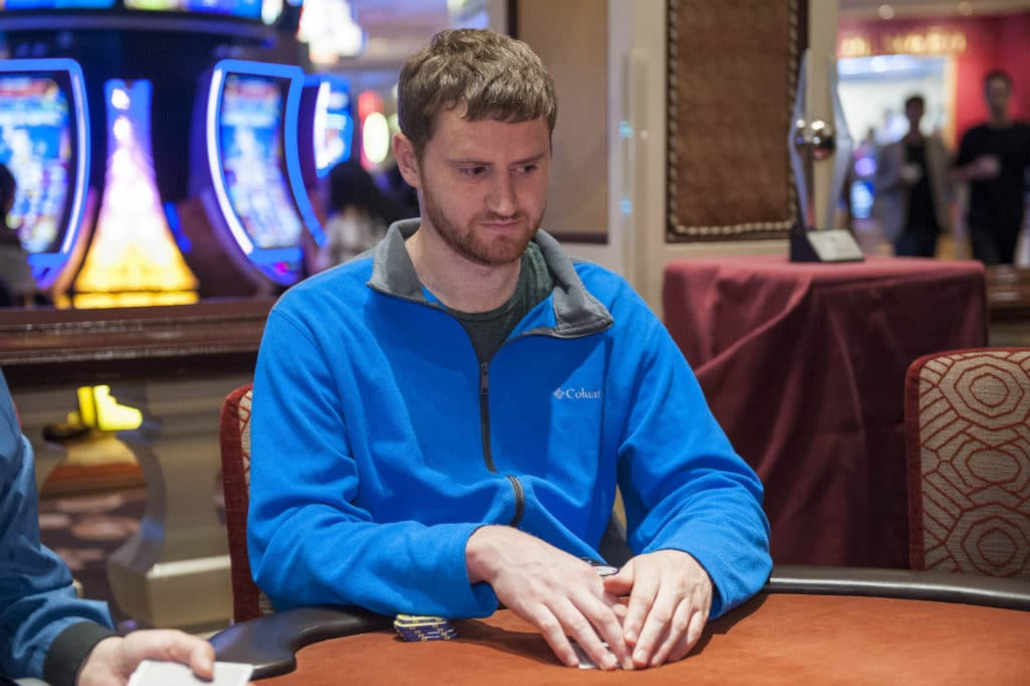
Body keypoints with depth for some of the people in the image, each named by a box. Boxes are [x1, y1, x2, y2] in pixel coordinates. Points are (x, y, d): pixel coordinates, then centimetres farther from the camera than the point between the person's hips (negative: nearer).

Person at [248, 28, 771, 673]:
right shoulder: (314, 325, -3)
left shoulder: (609, 315, 7)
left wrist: (689, 561, -20)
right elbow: (287, 541, -12)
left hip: (582, 653, 3)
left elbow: (717, 492, 5)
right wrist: (480, 551, -26)